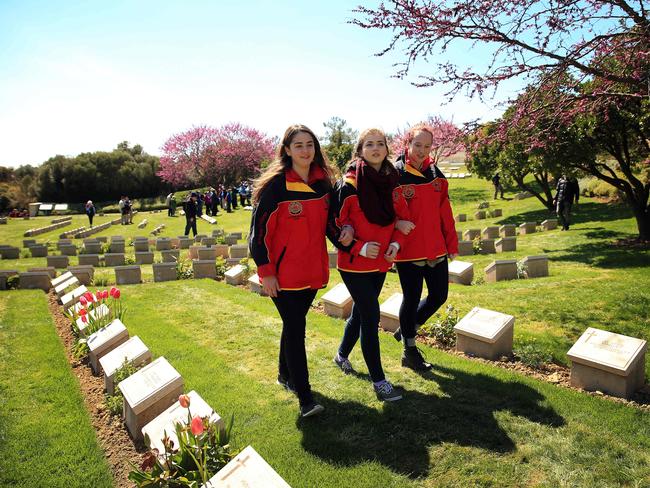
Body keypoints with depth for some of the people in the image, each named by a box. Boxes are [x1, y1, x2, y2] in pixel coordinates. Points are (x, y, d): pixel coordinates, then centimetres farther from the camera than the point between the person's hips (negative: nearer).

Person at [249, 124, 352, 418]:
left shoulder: (323, 182, 5)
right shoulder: (276, 184, -13)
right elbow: (259, 230, -12)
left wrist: (342, 233, 0)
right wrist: (265, 272, -14)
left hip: (312, 270, 6)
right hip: (283, 273, -5)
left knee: (294, 325, 18)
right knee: (296, 328, -3)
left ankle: (285, 374, 39)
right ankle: (305, 398, 8)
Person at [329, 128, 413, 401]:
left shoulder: (392, 182, 3)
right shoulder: (349, 184, -15)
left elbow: (401, 217, 10)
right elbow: (336, 223, -12)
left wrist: (396, 243, -6)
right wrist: (360, 247, -20)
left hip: (381, 263, 6)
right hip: (355, 264, -6)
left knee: (361, 311, 19)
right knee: (371, 316, -5)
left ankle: (342, 355, 44)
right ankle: (378, 381, 11)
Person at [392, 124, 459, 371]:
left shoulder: (435, 174, 8)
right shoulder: (396, 175, -9)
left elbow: (445, 212, 10)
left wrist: (452, 243, 10)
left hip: (436, 248, 6)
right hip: (408, 250, -6)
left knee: (439, 295, 12)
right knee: (412, 298, 4)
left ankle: (406, 329, 36)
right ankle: (410, 352, 24)